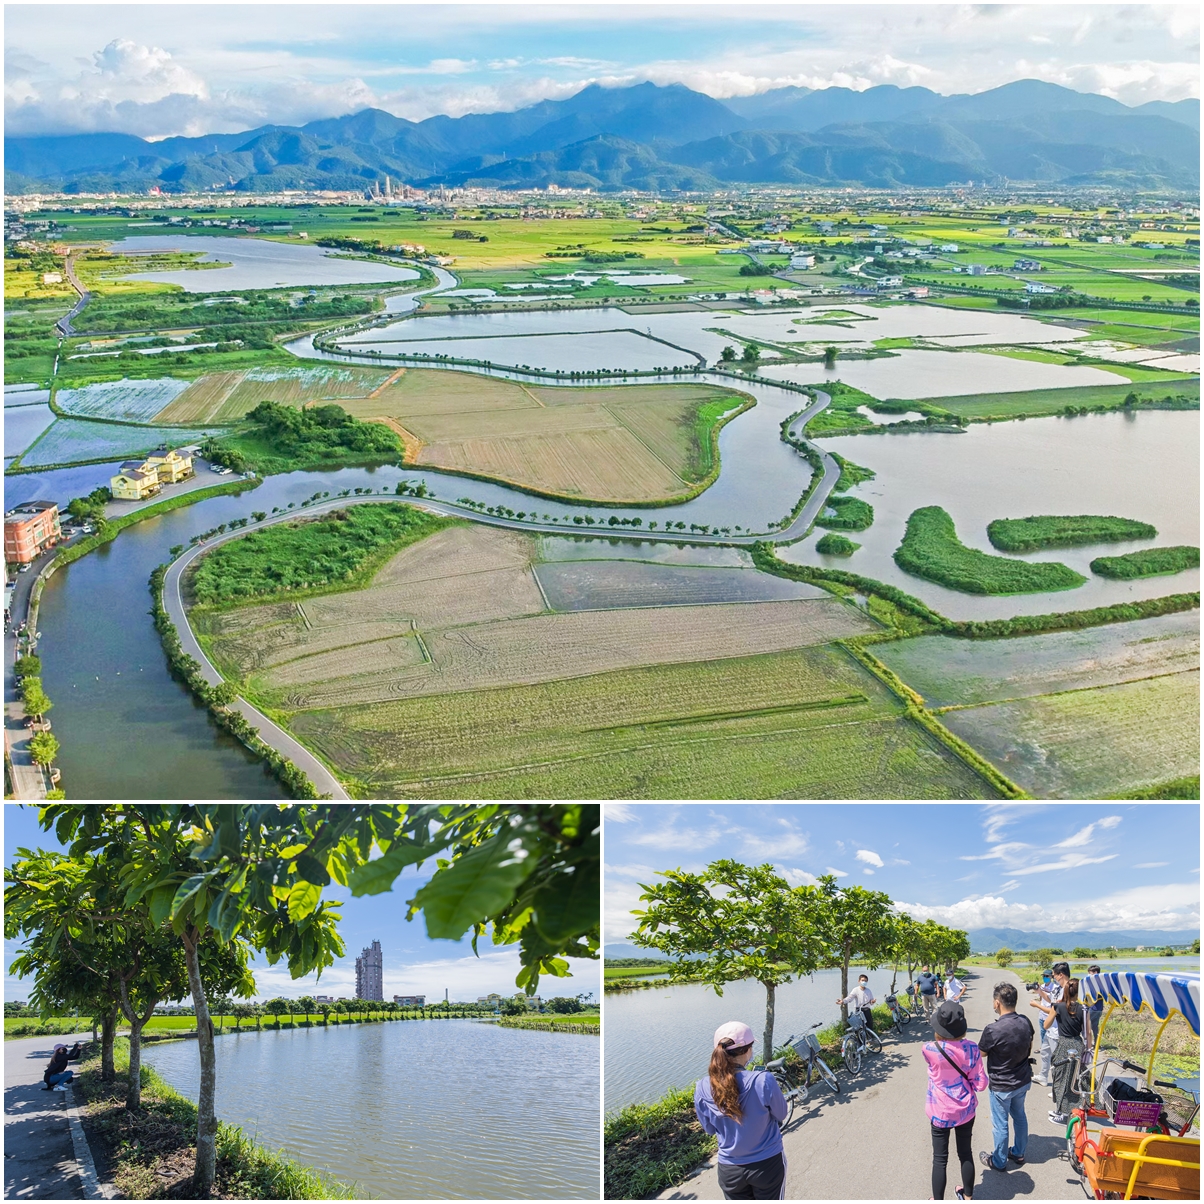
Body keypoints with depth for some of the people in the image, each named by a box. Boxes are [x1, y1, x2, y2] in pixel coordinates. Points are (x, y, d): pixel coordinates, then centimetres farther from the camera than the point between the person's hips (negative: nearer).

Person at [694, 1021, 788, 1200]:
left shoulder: (703, 1088, -15)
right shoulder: (763, 1081, -25)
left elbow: (709, 1128, 1)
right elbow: (781, 1115, -6)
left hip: (730, 1169, 2)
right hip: (767, 1164, -2)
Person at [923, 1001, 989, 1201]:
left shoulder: (929, 1049, -22)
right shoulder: (971, 1048, -17)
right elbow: (981, 1084, -9)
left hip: (940, 1113, -2)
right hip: (966, 1110, 2)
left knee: (940, 1159, 12)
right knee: (966, 1153, 21)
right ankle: (968, 1197, 39)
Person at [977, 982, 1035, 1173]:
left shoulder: (993, 1030, -32)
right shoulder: (1026, 1022, -13)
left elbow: (980, 1053, -13)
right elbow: (1029, 1047, 5)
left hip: (1002, 1086, -6)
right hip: (1023, 1081, 6)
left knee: (1000, 1124, 13)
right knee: (1019, 1116, 26)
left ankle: (998, 1161, 30)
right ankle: (1019, 1153, 43)